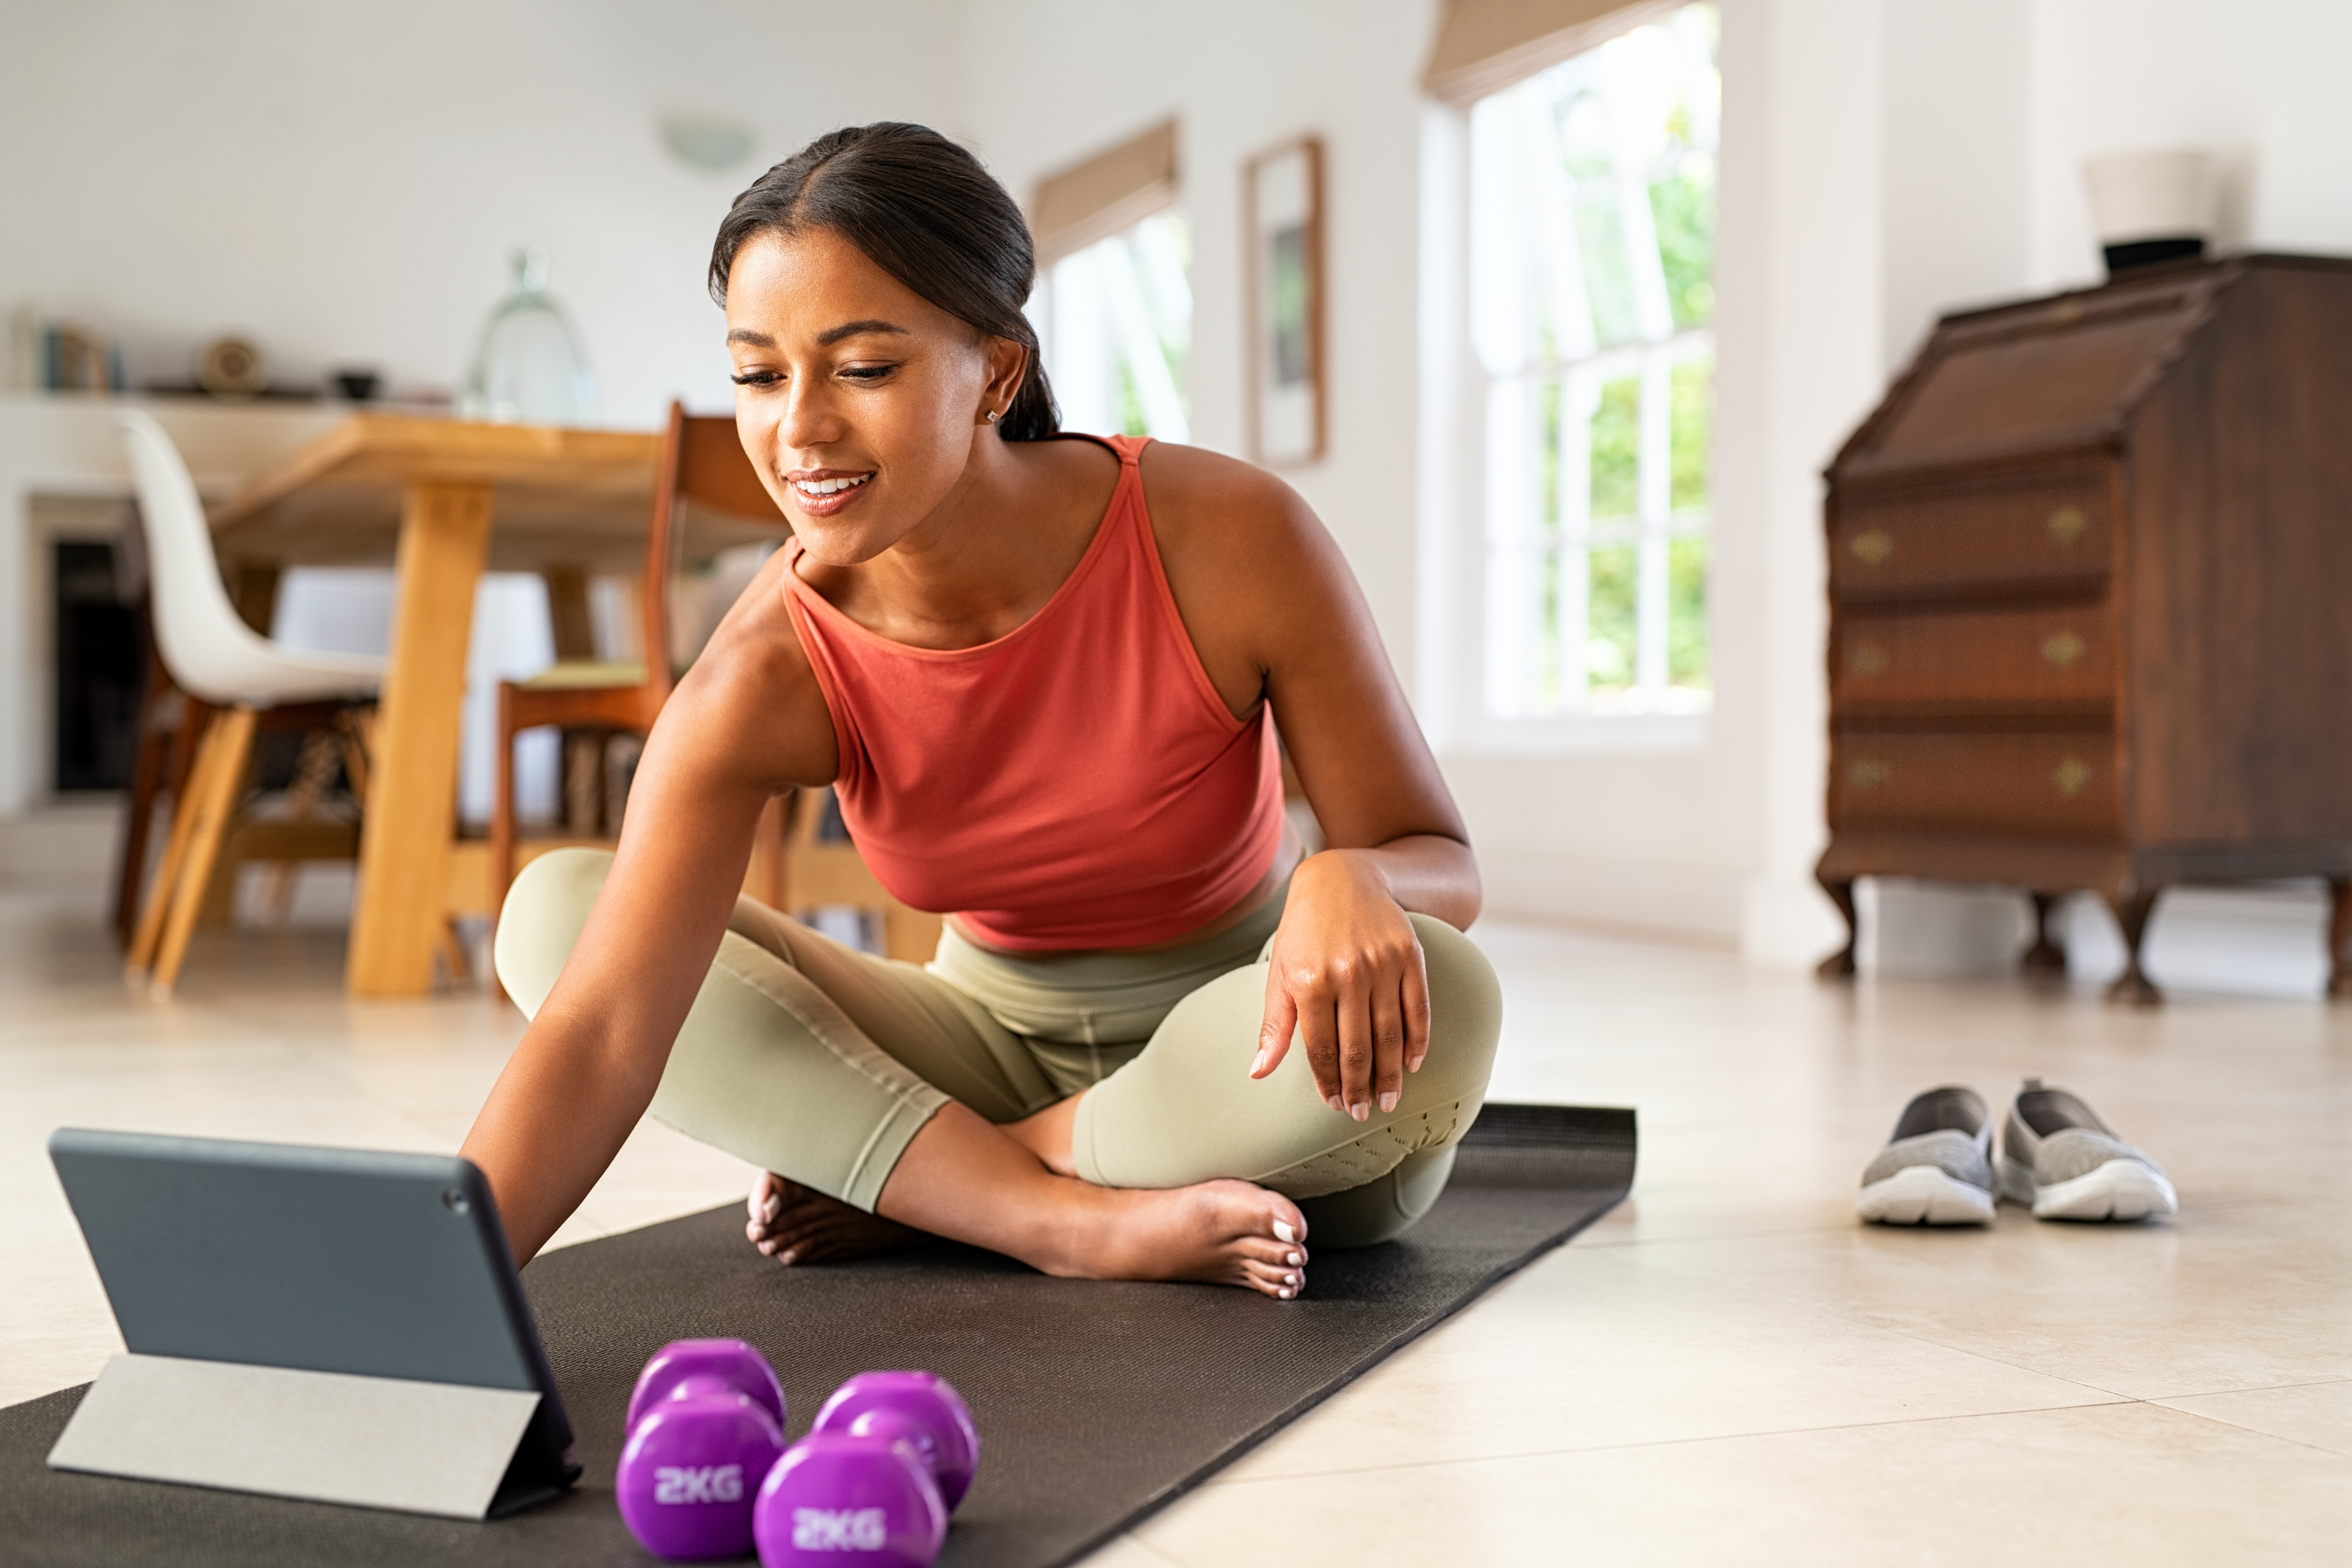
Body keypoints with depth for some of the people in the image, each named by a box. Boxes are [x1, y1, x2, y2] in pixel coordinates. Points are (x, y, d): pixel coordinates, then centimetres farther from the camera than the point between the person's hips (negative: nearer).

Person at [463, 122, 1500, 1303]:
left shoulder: (1226, 540, -22)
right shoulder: (769, 678, -20)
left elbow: (1440, 861, -14)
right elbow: (601, 1033, -29)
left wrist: (1350, 884, -39)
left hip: (1240, 1069, -1)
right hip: (1002, 1047, 2)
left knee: (1436, 1005, -37)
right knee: (553, 909, -15)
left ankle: (896, 1184, -16)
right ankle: (1072, 1218, -24)